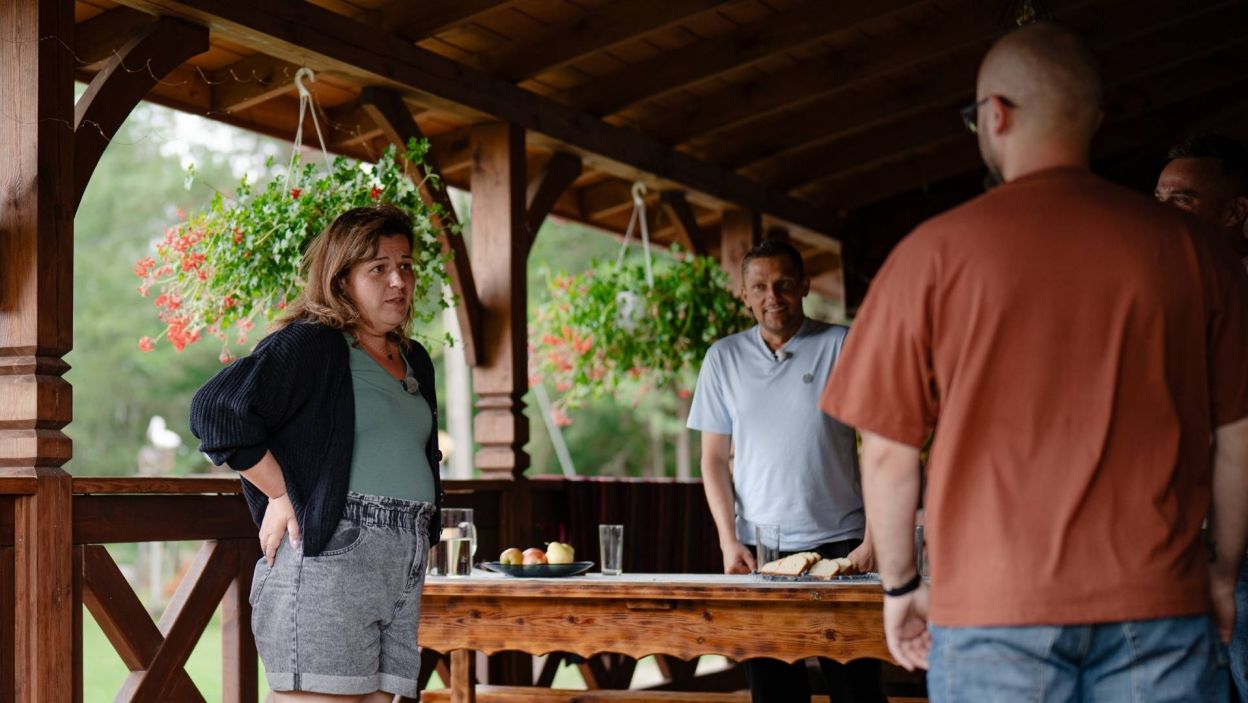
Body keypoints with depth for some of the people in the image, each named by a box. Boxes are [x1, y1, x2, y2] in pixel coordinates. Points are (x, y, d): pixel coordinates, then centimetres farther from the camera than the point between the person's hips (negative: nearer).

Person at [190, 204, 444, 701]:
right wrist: (281, 496, -12)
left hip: (403, 568, 8)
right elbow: (218, 410, -16)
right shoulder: (308, 346, -4)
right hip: (326, 555, -7)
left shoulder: (414, 362, 20)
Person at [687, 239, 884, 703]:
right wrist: (729, 540, -1)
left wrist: (873, 539, -8)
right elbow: (714, 459, 10)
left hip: (839, 543, -2)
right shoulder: (724, 358, 8)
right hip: (759, 549, 2)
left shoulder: (843, 347, 0)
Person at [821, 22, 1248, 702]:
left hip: (993, 610, -1)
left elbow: (889, 451, 0)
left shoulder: (934, 251, -2)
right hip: (1156, 603, 2)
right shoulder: (1184, 246, 4)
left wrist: (899, 584, 13)